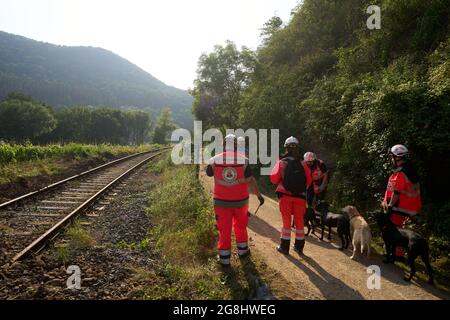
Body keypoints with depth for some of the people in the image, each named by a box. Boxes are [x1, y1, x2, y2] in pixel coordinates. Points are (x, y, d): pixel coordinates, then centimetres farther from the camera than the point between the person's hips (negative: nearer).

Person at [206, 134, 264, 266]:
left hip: (221, 201, 0)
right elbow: (250, 180, -10)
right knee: (241, 226, 21)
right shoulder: (243, 160, -11)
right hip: (240, 200, 0)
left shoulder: (215, 160, -8)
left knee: (224, 229, 9)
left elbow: (208, 173, 10)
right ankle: (242, 250, 36)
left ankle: (224, 258, 14)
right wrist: (259, 195, 0)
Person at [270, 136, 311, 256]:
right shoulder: (302, 164, -5)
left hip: (285, 195, -1)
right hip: (300, 196, 2)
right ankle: (299, 247, 24)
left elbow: (273, 178, -8)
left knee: (286, 221, 9)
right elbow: (308, 180, 0)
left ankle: (284, 247, 15)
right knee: (299, 221, 14)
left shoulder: (282, 162, -9)